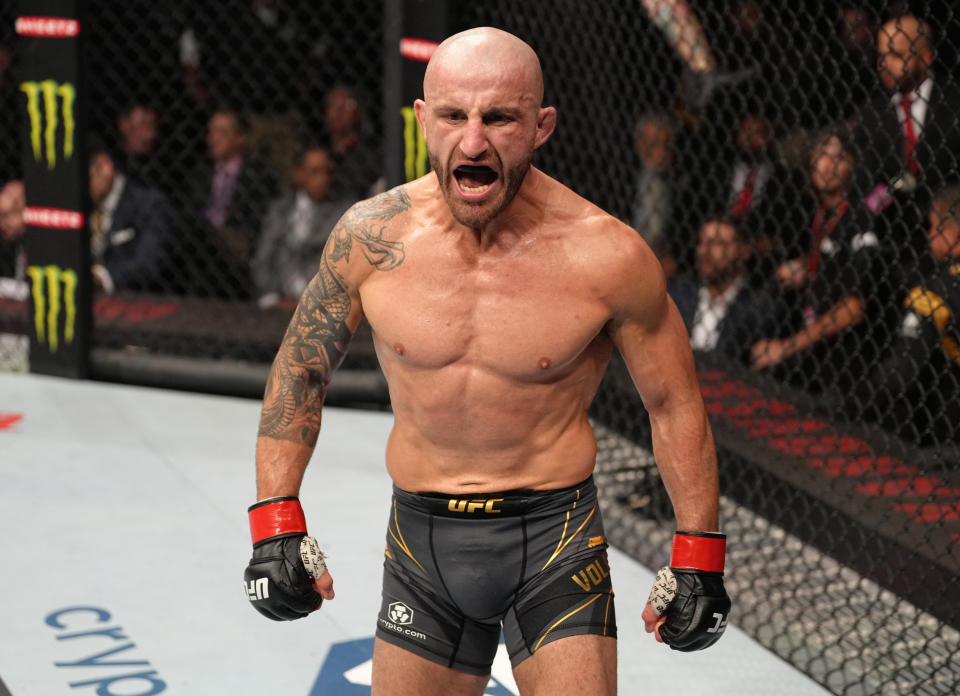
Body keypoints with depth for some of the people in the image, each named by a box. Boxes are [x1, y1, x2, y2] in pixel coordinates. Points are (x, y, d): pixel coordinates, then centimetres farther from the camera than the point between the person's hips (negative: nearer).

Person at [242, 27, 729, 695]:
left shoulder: (606, 256, -15)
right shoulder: (372, 235, -8)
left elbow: (674, 403, -1)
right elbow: (300, 370, 7)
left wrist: (699, 559, 0)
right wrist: (276, 525, 1)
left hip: (555, 537, -2)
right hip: (420, 536, 3)